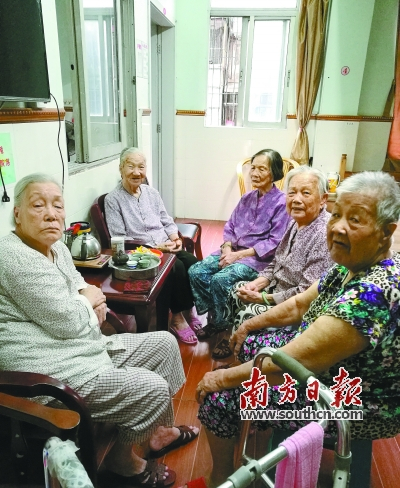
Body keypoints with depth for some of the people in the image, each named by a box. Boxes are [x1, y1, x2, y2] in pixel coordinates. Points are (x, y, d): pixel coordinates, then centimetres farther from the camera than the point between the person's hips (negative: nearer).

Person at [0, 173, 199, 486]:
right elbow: (68, 322, -24)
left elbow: (80, 286, 21)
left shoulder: (57, 247, 8)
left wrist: (91, 297, -2)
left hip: (84, 347, 11)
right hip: (51, 374, -10)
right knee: (153, 388, -17)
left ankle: (156, 432, 28)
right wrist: (89, 301, -4)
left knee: (164, 344, 11)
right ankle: (122, 458, 14)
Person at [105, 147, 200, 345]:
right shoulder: (112, 199, -5)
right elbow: (119, 240, -11)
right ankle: (177, 318, -8)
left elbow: (167, 222, 15)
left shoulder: (152, 192, 13)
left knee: (193, 262, -20)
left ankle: (189, 310, -1)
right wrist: (154, 247, -18)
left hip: (167, 248, 6)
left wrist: (175, 238, -8)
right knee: (177, 267, -27)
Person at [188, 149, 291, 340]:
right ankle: (215, 318, 4)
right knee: (195, 272, -12)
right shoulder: (247, 198, 12)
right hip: (233, 252, 7)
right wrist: (227, 248, -7)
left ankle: (223, 326, -1)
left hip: (258, 258, -7)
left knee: (220, 279, -28)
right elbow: (229, 226, 14)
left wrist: (240, 254, -17)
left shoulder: (281, 202, -9)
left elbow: (275, 242, -15)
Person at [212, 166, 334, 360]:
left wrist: (262, 298, -21)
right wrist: (257, 284, -6)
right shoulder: (296, 222, 1)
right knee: (237, 290, 9)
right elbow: (277, 263, 11)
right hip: (279, 289, 9)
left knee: (246, 316, -16)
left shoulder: (324, 235, -28)